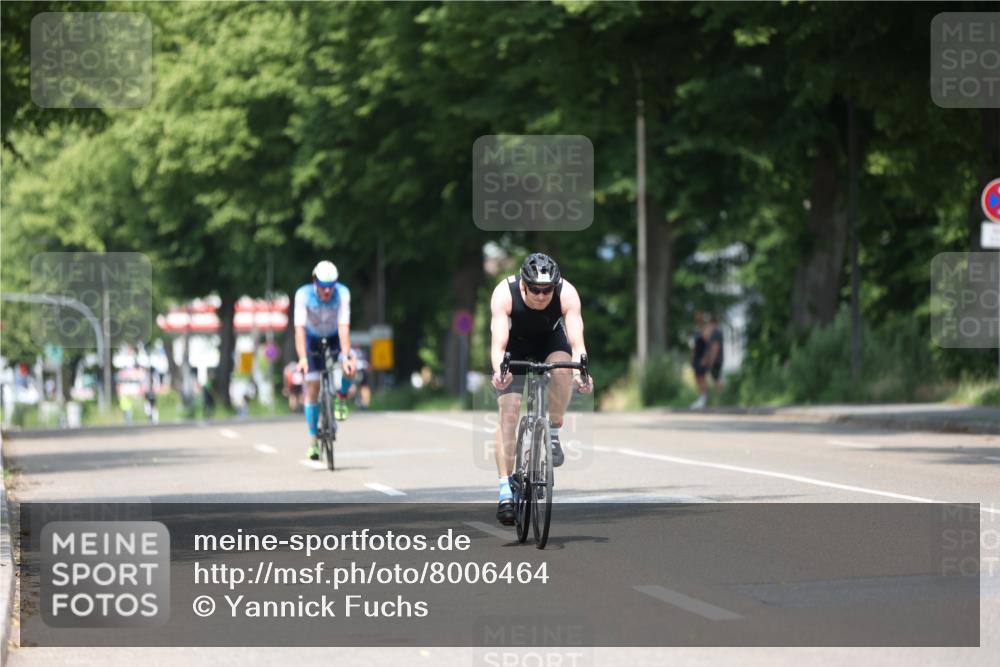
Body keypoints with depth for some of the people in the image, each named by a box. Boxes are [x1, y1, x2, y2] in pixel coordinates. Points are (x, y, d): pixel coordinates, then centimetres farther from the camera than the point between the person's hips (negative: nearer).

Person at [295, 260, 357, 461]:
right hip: (313, 339, 0)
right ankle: (313, 440, 2)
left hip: (335, 338, 0)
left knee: (350, 368, -30)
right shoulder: (303, 294, -29)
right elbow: (300, 329, -36)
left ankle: (341, 399, 1)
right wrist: (302, 358, -48)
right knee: (312, 388, -8)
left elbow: (344, 327, -35)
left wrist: (346, 357, -46)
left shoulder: (342, 293, -29)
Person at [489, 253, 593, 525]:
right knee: (508, 413, -14)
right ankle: (506, 492, -13)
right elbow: (498, 343, -42)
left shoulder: (566, 294, -33)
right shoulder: (505, 294, -35)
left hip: (551, 340, 1)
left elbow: (576, 342, -39)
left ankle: (553, 435, -12)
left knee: (563, 368, -34)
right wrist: (499, 371, -61)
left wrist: (580, 371, -58)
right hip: (515, 345, -1)